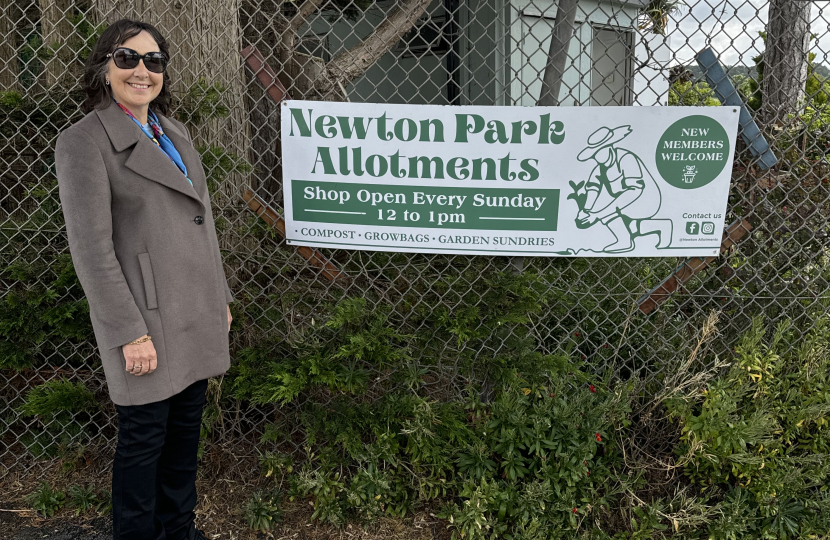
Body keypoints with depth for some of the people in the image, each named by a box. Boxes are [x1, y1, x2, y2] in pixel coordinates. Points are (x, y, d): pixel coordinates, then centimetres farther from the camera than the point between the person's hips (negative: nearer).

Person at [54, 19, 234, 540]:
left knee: (186, 428, 16)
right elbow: (92, 248, -14)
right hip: (148, 318, -7)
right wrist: (129, 333, -17)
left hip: (198, 314, 7)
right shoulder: (83, 142, -10)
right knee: (145, 436, 5)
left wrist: (221, 298, 16)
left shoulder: (175, 132, 14)